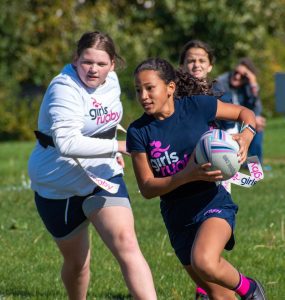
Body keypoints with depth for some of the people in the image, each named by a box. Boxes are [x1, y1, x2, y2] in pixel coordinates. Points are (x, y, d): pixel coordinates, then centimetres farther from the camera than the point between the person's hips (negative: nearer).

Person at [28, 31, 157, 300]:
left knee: (126, 245, -20)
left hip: (103, 176, 4)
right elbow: (66, 142, -38)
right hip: (59, 187, -4)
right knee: (76, 262, 13)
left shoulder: (111, 81, -1)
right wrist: (117, 146, -37)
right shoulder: (64, 89, -24)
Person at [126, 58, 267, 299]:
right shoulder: (138, 132, -5)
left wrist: (246, 137, -15)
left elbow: (245, 113, 7)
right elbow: (147, 188, -7)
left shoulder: (196, 106, -8)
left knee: (204, 262, -32)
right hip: (176, 214, 3)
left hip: (213, 201, -3)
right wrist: (187, 175, -23)